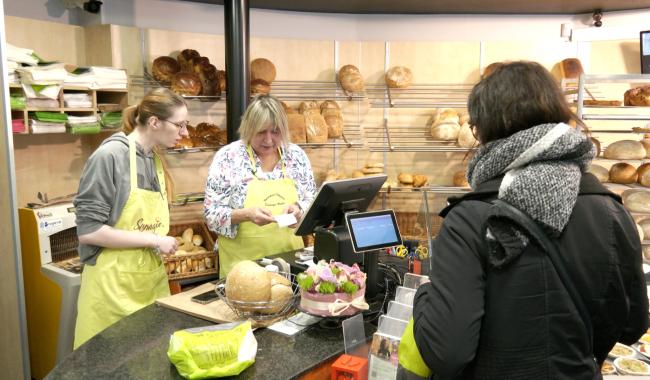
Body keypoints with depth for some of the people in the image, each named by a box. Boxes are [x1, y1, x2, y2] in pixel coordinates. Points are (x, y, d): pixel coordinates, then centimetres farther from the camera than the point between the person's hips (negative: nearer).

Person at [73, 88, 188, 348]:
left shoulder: (155, 159, 7)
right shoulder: (110, 155, -15)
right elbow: (88, 231, -18)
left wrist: (162, 243, 5)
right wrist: (153, 240, -17)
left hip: (152, 279, 7)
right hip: (114, 283, -7)